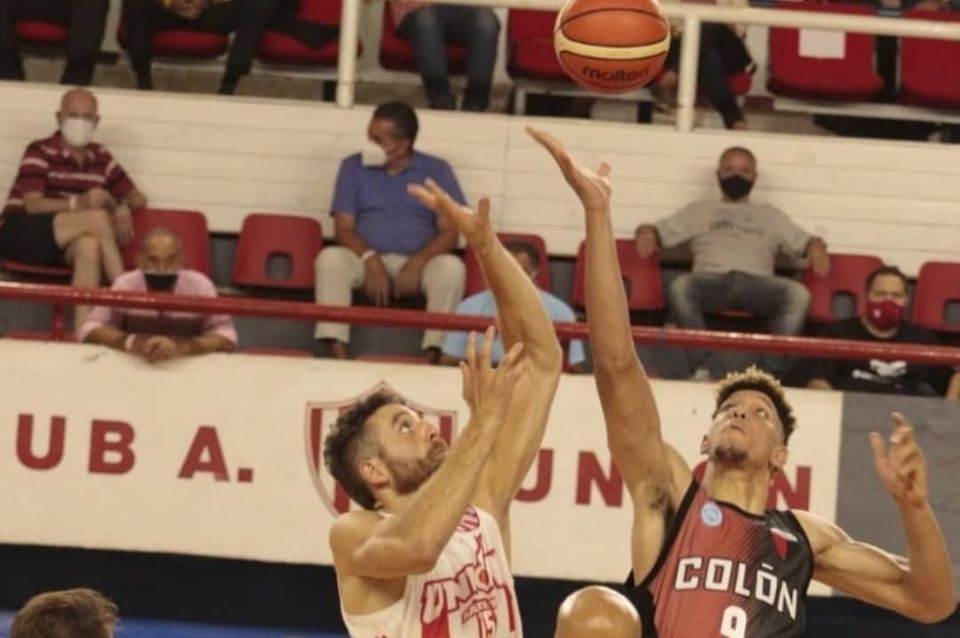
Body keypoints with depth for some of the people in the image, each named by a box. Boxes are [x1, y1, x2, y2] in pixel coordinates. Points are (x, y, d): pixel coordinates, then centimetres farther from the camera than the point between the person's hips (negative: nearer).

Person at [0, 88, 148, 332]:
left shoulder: (100, 158, 12)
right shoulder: (40, 152, -5)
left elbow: (137, 198, 17)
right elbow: (32, 205, -16)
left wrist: (123, 209, -9)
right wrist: (78, 203, -32)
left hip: (64, 244, 4)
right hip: (20, 235, -4)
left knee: (89, 245, -36)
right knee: (98, 218, -27)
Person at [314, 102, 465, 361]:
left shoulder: (437, 171, 8)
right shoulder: (353, 167, 11)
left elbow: (449, 232, 0)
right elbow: (343, 228, 3)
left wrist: (417, 263, -19)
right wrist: (370, 260, -18)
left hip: (418, 263, -1)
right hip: (367, 260, 1)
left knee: (451, 267, -33)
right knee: (330, 258, -31)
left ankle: (433, 355, -37)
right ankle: (337, 354, -40)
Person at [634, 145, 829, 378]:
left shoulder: (770, 216, 34)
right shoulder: (701, 210, 33)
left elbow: (804, 241, 24)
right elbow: (661, 230, 24)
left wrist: (816, 248, -2)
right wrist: (646, 234, -2)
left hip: (757, 281, 1)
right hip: (712, 279, -1)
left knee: (798, 294, -32)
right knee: (680, 287, -37)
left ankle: (769, 373, -36)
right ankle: (702, 369, -37)